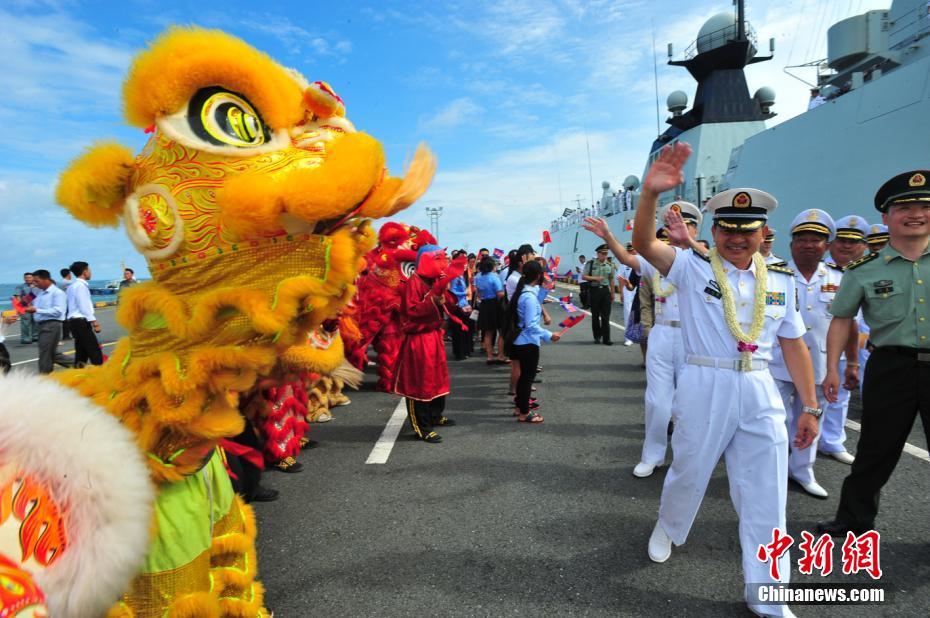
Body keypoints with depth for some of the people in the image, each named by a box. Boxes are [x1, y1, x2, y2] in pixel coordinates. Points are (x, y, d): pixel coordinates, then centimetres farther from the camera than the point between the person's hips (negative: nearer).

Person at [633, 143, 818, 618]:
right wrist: (650, 193, -40)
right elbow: (644, 244, -23)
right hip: (704, 388, -3)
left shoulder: (781, 281, 6)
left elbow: (794, 346, 10)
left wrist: (809, 406, 8)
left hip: (761, 392, 4)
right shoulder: (692, 267, -5)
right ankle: (668, 529, 47)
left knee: (766, 494, 9)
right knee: (688, 472, 15)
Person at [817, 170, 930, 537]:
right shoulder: (863, 270, -1)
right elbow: (842, 320, 2)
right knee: (877, 449, 9)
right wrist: (833, 368, -4)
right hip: (891, 368, -1)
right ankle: (855, 518, 25)